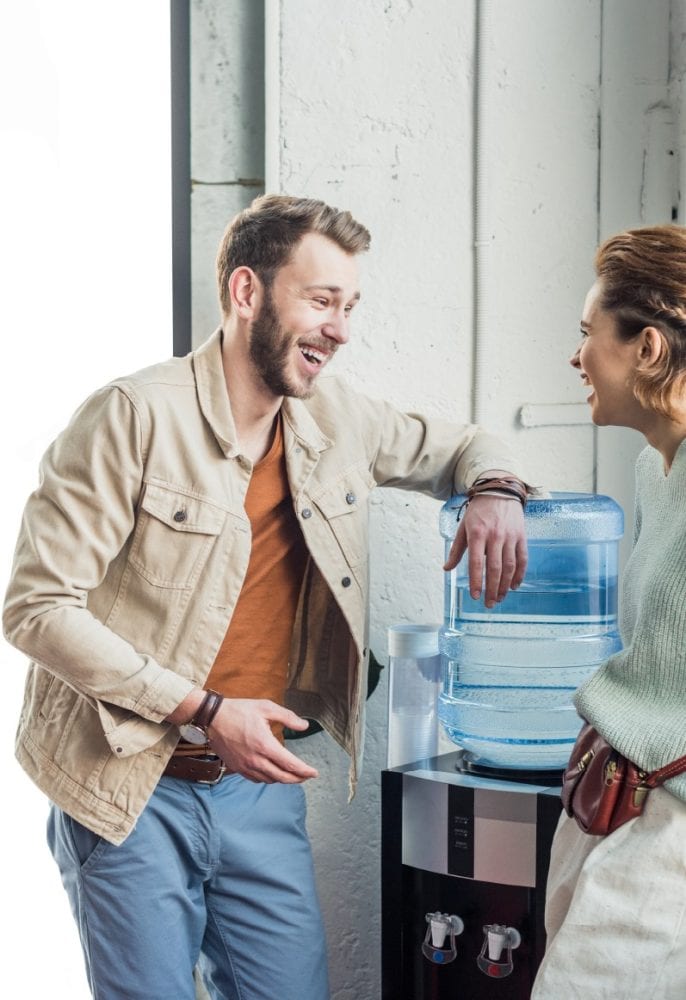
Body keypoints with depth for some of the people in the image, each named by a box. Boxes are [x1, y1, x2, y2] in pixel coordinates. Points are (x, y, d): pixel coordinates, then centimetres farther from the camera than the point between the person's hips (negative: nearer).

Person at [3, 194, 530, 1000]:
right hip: (134, 793, -5)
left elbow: (448, 446, 25)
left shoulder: (336, 419, 5)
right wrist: (203, 709, -19)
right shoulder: (136, 416, -15)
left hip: (259, 784, 5)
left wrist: (494, 488, -1)